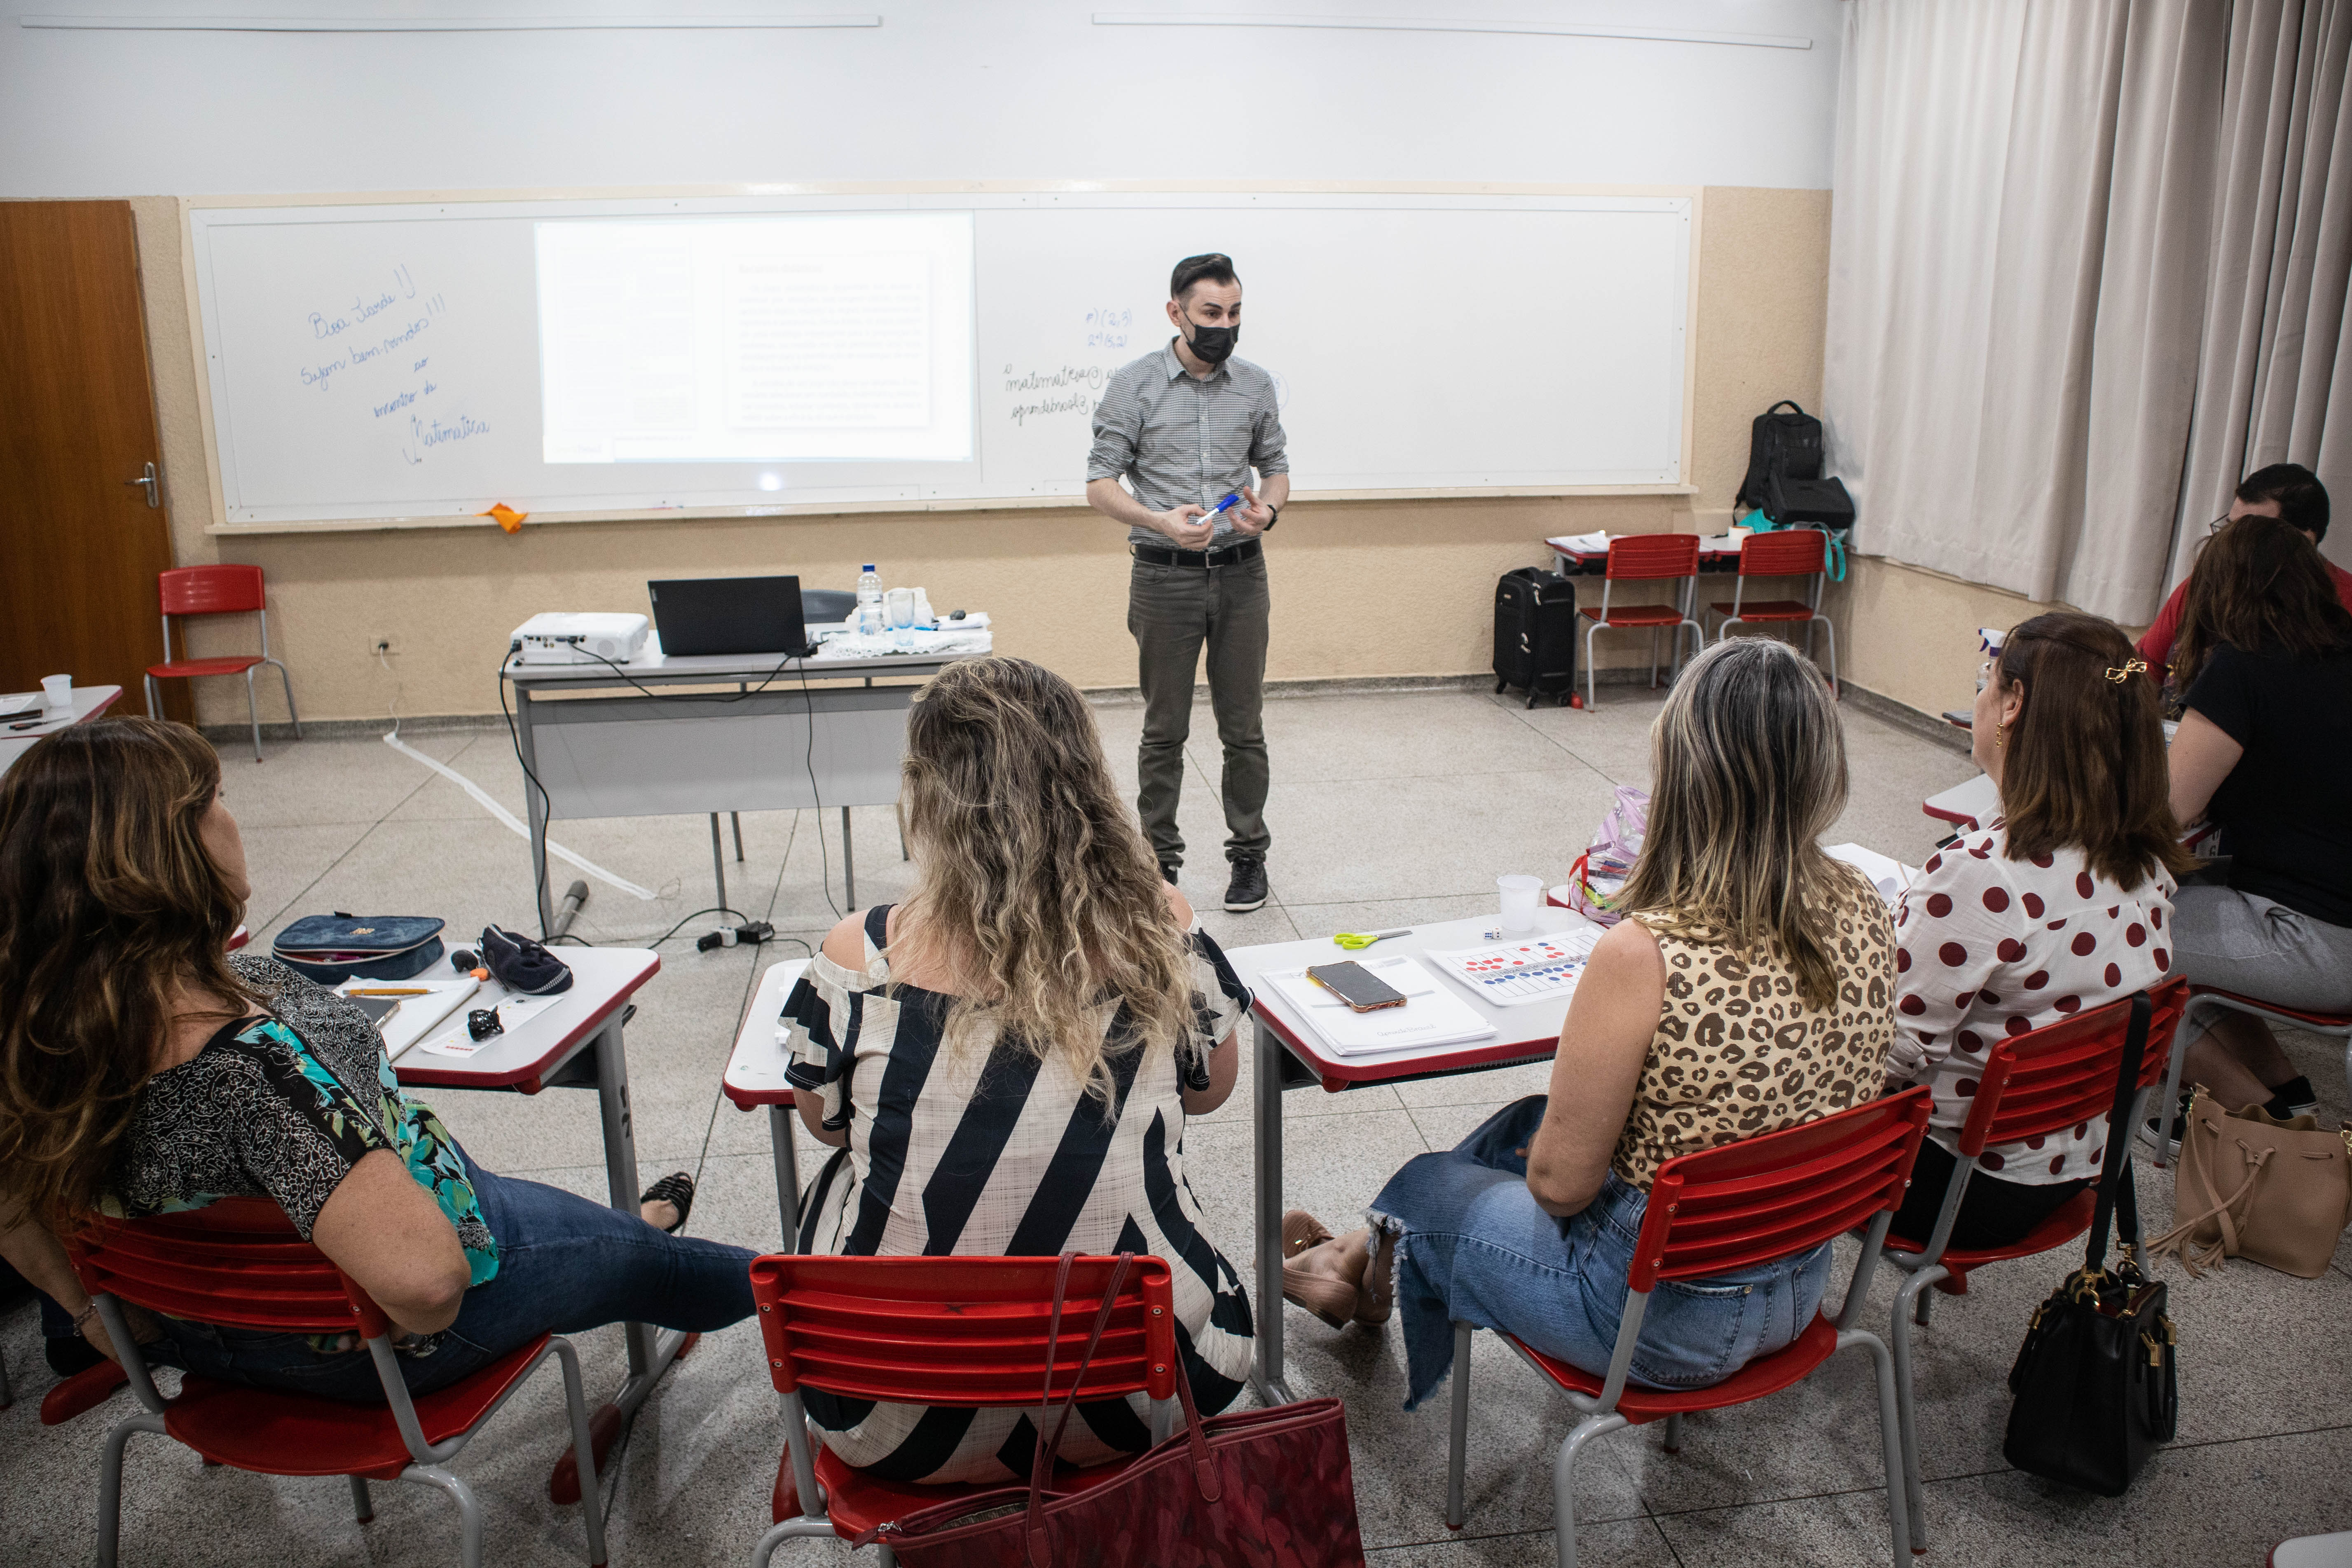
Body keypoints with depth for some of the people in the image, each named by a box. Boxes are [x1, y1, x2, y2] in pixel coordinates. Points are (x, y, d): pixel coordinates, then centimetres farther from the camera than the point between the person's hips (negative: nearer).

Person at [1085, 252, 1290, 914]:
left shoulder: (1256, 385, 6)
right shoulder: (1134, 385, -4)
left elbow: (1276, 468, 14)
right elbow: (1100, 485, -6)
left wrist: (1268, 508, -10)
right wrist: (1162, 523, -23)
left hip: (1240, 573, 3)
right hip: (1165, 577, -2)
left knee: (1244, 727, 7)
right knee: (1164, 729, 6)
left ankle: (1249, 853, 21)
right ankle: (1159, 858, 18)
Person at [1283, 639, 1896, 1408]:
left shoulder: (1645, 955, -32)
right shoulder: (1865, 912, -11)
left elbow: (1560, 1183, -21)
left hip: (1663, 1316, -7)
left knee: (1427, 1187, 20)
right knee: (1527, 1121, 28)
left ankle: (1367, 1267, 54)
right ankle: (1373, 1250, 51)